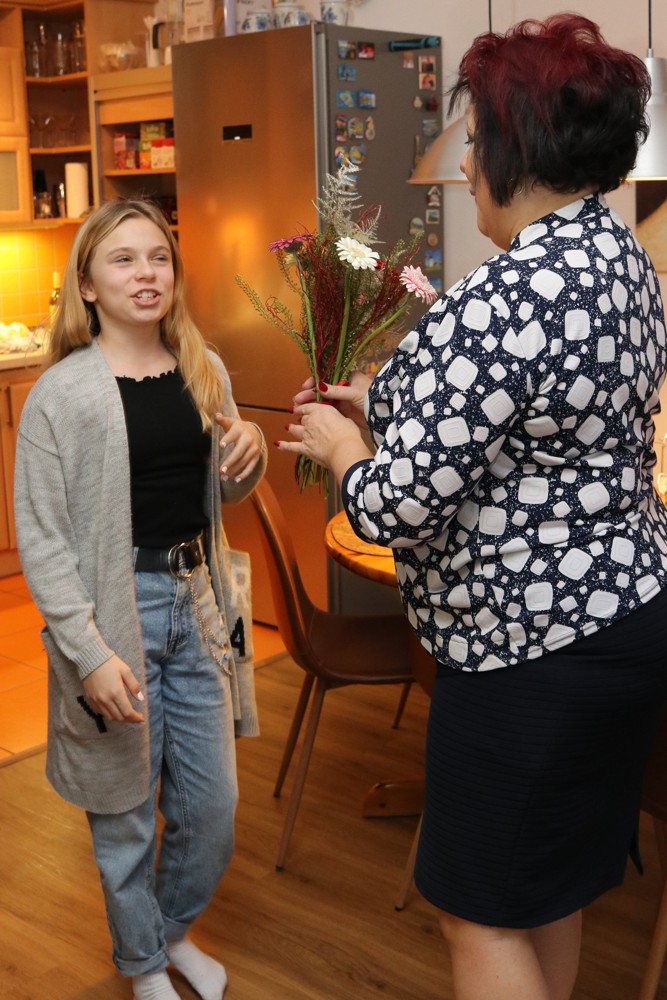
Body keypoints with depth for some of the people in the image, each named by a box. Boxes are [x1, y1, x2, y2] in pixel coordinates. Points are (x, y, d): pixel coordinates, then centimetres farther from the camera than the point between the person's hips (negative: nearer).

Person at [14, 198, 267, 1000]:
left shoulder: (204, 372, 4)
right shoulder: (61, 393, -12)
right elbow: (40, 537, -12)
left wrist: (249, 453, -6)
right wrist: (90, 653, -18)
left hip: (197, 598, 5)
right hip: (116, 608, -5)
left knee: (213, 805, 14)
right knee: (126, 811, 11)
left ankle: (175, 929, 44)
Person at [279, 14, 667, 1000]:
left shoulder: (504, 301, -26)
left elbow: (398, 508, -25)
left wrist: (337, 441, -4)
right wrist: (385, 404, 14)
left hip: (531, 643, -9)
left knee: (483, 911, 10)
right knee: (552, 884, 25)